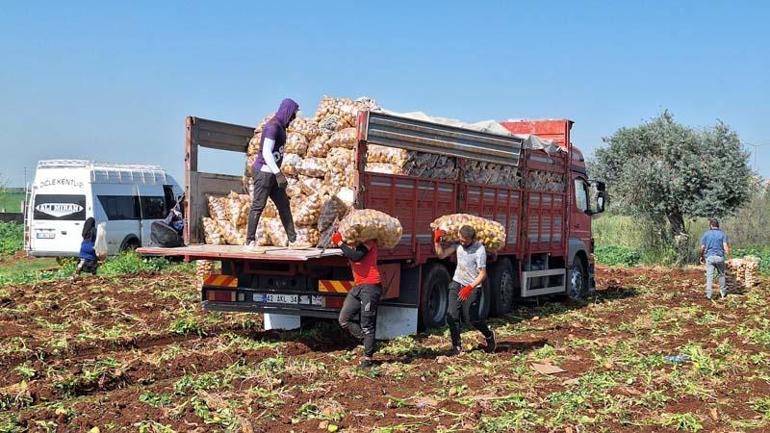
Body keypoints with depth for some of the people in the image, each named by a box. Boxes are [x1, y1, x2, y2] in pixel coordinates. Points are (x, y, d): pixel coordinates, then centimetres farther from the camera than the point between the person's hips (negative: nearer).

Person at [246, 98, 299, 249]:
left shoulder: (280, 126, 14)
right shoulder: (273, 126, -16)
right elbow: (266, 152, -22)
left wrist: (278, 173, 19)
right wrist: (278, 174, -25)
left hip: (272, 172, 10)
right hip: (264, 171, -10)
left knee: (284, 204, 10)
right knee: (258, 205, -6)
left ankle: (293, 238, 13)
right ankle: (250, 241, -2)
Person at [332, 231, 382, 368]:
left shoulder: (368, 242, -8)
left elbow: (355, 256, -22)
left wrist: (340, 243, -14)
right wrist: (338, 241, 1)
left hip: (370, 286, -9)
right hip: (357, 286, 9)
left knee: (367, 324, -6)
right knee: (344, 320, 2)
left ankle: (368, 358, 0)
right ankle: (366, 340, 13)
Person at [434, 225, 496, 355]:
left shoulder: (479, 250, -22)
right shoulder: (458, 244, -4)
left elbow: (482, 274, -21)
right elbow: (442, 254, -2)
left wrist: (470, 287, -32)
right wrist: (437, 241, -17)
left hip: (473, 287, -5)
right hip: (457, 283, 5)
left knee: (473, 318, -2)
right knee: (452, 315, -5)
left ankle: (489, 336, 28)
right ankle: (457, 346, 5)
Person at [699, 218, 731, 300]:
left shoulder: (706, 234, 3)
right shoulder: (722, 234, 2)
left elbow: (702, 248, 1)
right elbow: (725, 246, -9)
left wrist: (702, 257, 15)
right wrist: (728, 255, -5)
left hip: (709, 257, -1)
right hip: (720, 257, 1)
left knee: (709, 276, -1)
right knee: (721, 274, 18)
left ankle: (709, 294, -5)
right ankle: (723, 292, 28)